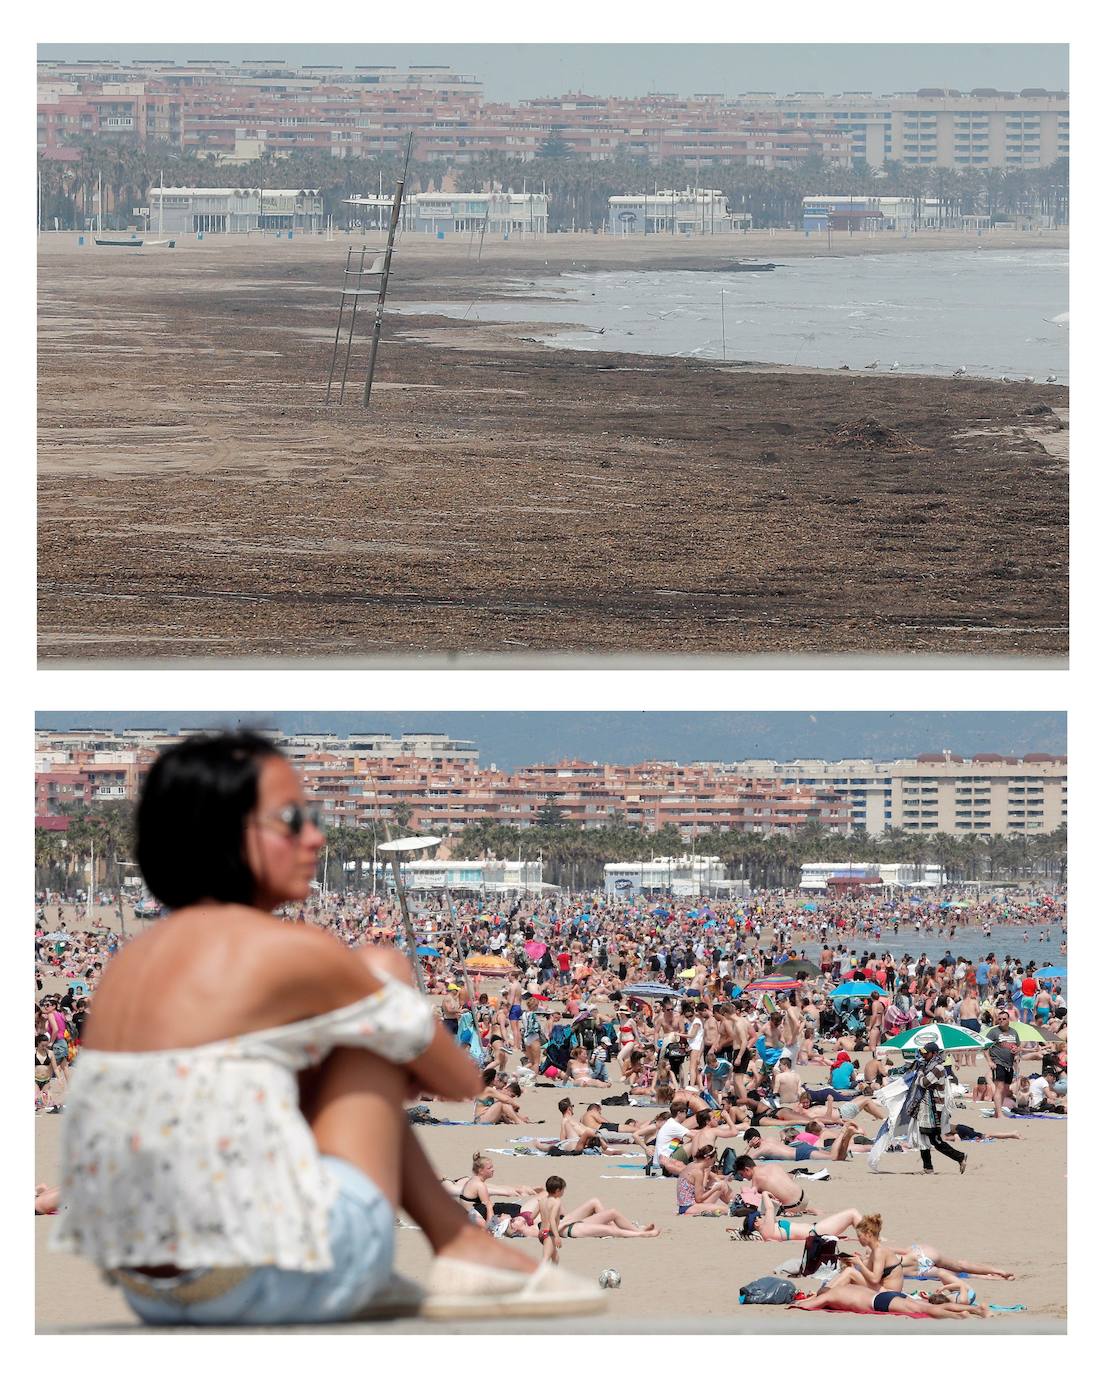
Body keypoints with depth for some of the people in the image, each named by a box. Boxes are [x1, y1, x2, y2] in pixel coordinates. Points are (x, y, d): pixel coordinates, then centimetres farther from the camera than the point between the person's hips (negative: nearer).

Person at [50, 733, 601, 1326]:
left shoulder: (129, 963, 12)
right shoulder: (290, 951, -8)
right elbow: (459, 1079, 6)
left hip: (149, 1292, 7)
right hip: (270, 1281, -7)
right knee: (383, 969, 8)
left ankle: (455, 1237, 26)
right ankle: (463, 1247, 16)